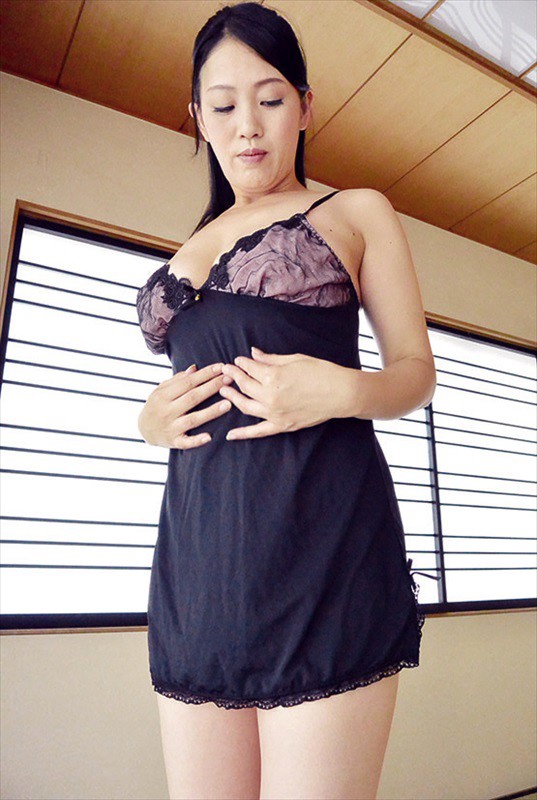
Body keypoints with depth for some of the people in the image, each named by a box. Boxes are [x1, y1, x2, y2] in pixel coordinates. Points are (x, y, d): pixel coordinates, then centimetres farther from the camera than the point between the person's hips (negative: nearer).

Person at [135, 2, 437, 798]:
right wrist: (150, 420, 5)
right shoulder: (192, 248, 23)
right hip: (197, 544, 5)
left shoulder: (357, 213, 10)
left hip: (319, 534, -4)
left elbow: (416, 369, 6)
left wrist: (342, 391, -15)